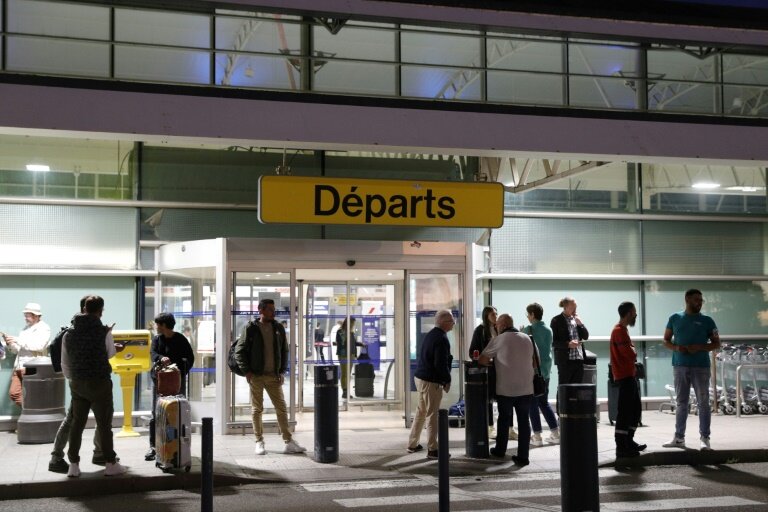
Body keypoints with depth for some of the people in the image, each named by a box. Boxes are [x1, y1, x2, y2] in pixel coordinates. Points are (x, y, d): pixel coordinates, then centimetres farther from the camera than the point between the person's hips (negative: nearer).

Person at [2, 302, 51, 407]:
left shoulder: (43, 328, -1)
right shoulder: (25, 329, 20)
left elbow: (39, 346, -17)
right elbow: (16, 350, 23)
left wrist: (18, 340, -17)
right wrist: (10, 343, 1)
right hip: (19, 367, 7)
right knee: (13, 393, 1)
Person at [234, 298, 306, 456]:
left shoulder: (278, 328, 8)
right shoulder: (250, 329, -4)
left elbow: (284, 351, 13)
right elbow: (240, 351, -2)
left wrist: (282, 371, 4)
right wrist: (247, 371, -9)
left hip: (274, 376, 3)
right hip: (256, 376, -3)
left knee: (282, 408, 2)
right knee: (257, 409, 4)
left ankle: (288, 442, 5)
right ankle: (259, 442, 13)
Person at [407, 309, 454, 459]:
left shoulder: (430, 335, 10)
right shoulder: (442, 339, -19)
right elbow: (441, 364, -23)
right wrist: (447, 381, -10)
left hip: (420, 377, 9)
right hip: (431, 381, -9)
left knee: (421, 412, 19)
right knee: (432, 415, -3)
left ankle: (413, 444, 28)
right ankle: (432, 450, 2)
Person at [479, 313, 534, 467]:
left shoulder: (498, 340, -6)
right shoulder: (527, 339, 7)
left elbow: (482, 360, -4)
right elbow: (533, 361, 17)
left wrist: (493, 362, 16)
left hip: (506, 389, -2)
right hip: (526, 388, 2)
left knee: (504, 419, 16)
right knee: (524, 421, 6)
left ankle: (500, 450, 31)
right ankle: (522, 456, 3)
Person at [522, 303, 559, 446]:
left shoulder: (529, 330, -12)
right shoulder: (548, 330, 7)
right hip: (546, 371, 6)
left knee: (533, 403, 2)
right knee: (544, 402, 17)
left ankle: (537, 436, 3)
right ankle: (555, 433, 15)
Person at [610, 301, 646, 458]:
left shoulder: (622, 329, 17)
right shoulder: (619, 331, -16)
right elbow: (631, 354, -22)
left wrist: (632, 352, -1)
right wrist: (634, 352, -1)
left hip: (630, 375, 11)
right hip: (624, 376, -11)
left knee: (635, 409, 16)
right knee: (625, 411, -9)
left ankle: (628, 442, 25)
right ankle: (621, 447, -7)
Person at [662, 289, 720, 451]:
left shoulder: (707, 321, 4)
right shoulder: (675, 319, 8)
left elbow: (716, 343, 4)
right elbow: (666, 340, 12)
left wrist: (699, 347, -13)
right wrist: (676, 348, -9)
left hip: (701, 366, -2)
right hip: (680, 366, 2)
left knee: (703, 403, -2)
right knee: (681, 403, 8)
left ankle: (704, 439, 3)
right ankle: (679, 438, 14)